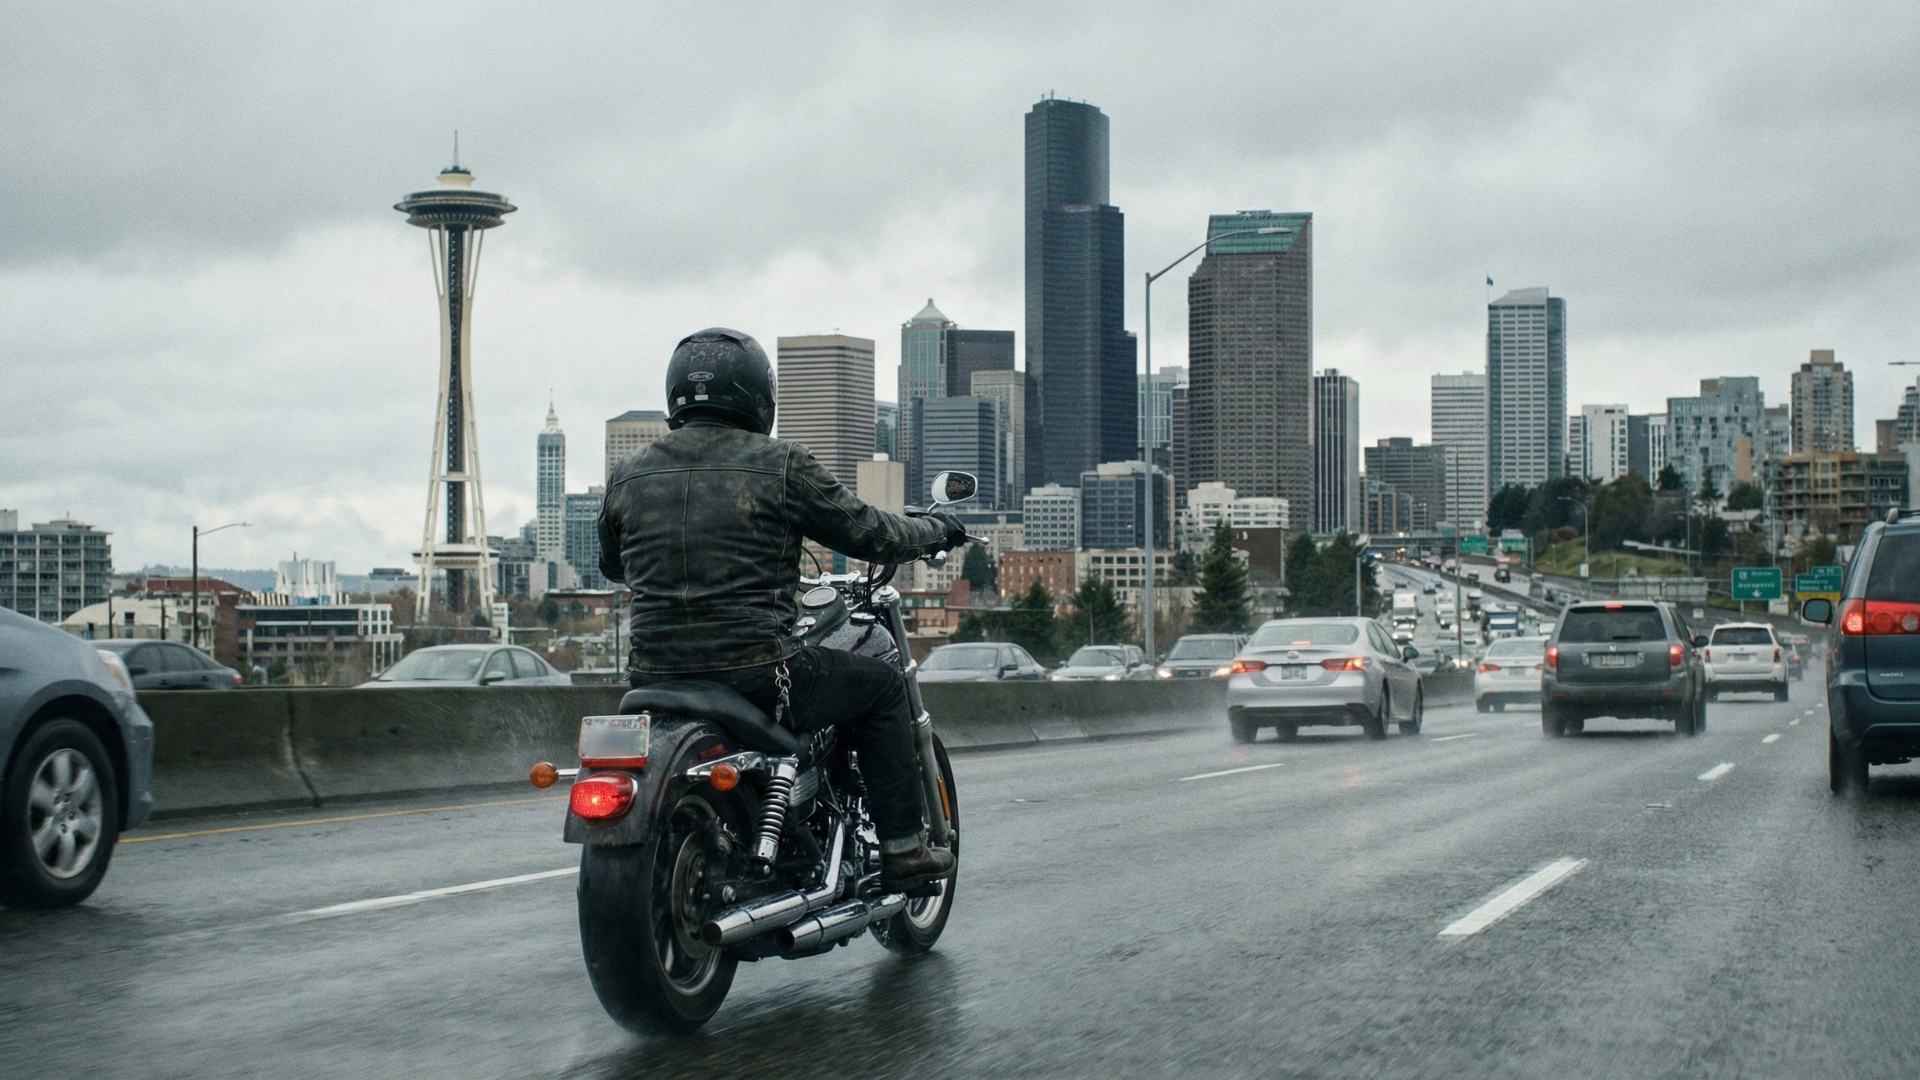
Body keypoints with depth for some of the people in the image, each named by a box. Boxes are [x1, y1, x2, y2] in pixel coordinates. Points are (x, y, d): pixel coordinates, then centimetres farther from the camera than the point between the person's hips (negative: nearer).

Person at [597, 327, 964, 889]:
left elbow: (611, 565, 25)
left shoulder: (628, 474, 9)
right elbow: (865, 531, 3)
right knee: (881, 686, 16)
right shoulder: (780, 465, -4)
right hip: (753, 669, -5)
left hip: (653, 673, 5)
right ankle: (904, 851, 14)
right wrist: (937, 531, 22)